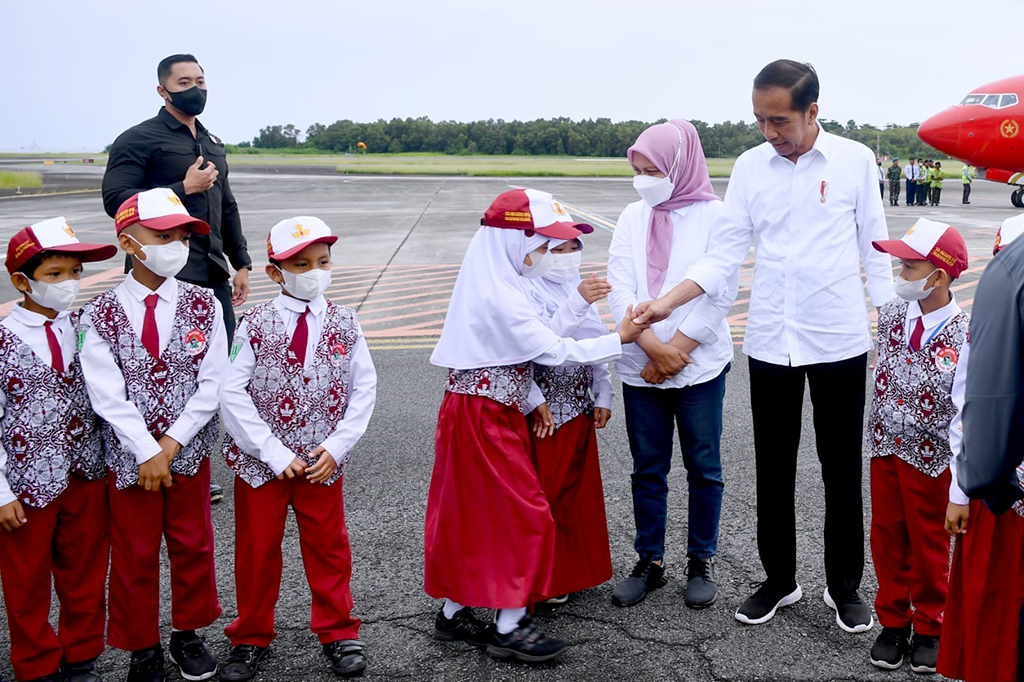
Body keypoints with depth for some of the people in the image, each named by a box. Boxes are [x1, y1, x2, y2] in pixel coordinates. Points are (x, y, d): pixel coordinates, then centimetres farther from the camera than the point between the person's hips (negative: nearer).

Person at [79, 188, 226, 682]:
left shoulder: (202, 305, -5)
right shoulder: (101, 315, -9)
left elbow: (211, 384, -9)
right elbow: (107, 396, -14)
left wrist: (172, 444, -14)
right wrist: (147, 453, -18)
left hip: (189, 450, 2)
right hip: (130, 455, -1)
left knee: (193, 545, 14)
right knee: (135, 554, 10)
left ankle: (188, 632, 35)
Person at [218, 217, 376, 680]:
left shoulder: (343, 324, -2)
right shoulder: (256, 324, -9)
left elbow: (364, 390, -1)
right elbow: (232, 394, -13)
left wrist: (336, 447, -11)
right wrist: (277, 453, -17)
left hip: (322, 461, 2)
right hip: (260, 461, -1)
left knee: (328, 546, 13)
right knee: (257, 550, 11)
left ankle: (337, 632, 31)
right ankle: (251, 637, 30)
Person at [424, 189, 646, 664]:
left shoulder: (489, 281, 11)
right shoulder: (501, 297, -20)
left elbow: (531, 342, 11)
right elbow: (554, 351, -18)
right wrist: (620, 339, -10)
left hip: (471, 408, 10)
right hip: (488, 417, -10)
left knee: (470, 512, 16)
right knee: (523, 515, 0)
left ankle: (454, 611, 26)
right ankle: (507, 627, 9)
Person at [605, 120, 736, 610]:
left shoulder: (713, 216, -5)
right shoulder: (633, 218, 6)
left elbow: (720, 293, -11)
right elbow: (619, 289, -2)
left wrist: (675, 351, -14)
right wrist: (654, 347, -14)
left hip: (699, 364, -3)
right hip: (639, 366, 4)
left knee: (703, 467, 7)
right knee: (647, 468, 11)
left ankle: (701, 561, 23)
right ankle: (650, 561, 23)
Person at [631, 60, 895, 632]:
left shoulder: (854, 160, -4)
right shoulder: (750, 166, 1)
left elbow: (875, 249, 1)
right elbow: (725, 255, 0)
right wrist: (667, 303, -11)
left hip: (840, 339, -2)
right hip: (771, 341, 2)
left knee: (842, 469, 8)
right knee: (774, 470, 12)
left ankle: (845, 586, 26)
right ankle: (779, 580, 29)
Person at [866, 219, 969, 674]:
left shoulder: (963, 335, -20)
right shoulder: (892, 314, -4)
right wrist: (879, 431, 13)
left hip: (930, 457, -5)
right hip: (885, 448, 5)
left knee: (929, 543, 12)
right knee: (887, 536, 15)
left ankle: (929, 628, 31)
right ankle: (893, 622, 32)